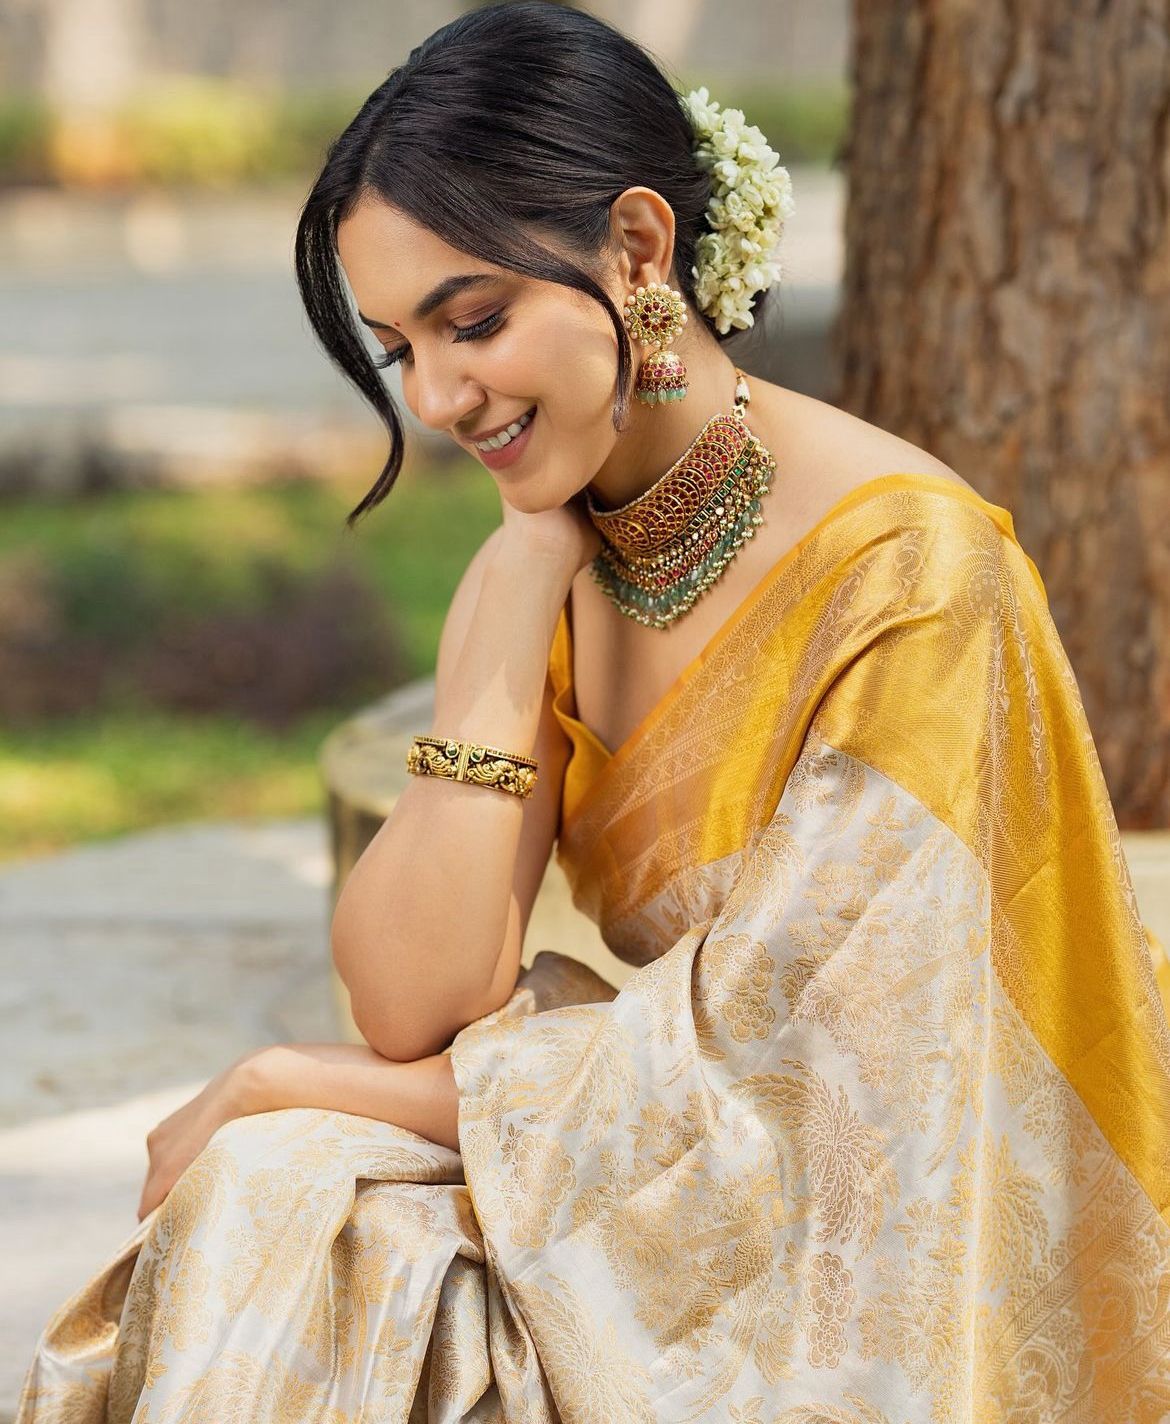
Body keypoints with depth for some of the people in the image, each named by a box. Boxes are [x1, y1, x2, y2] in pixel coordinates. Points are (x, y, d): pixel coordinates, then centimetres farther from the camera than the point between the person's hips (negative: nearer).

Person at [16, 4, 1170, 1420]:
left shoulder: (909, 572, -19)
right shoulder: (555, 560, 1)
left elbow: (738, 1075, -19)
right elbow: (415, 1007, -7)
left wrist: (282, 1085, -12)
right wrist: (512, 604, -13)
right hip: (695, 1219, 6)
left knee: (275, 1189, -18)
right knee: (269, 1195, -16)